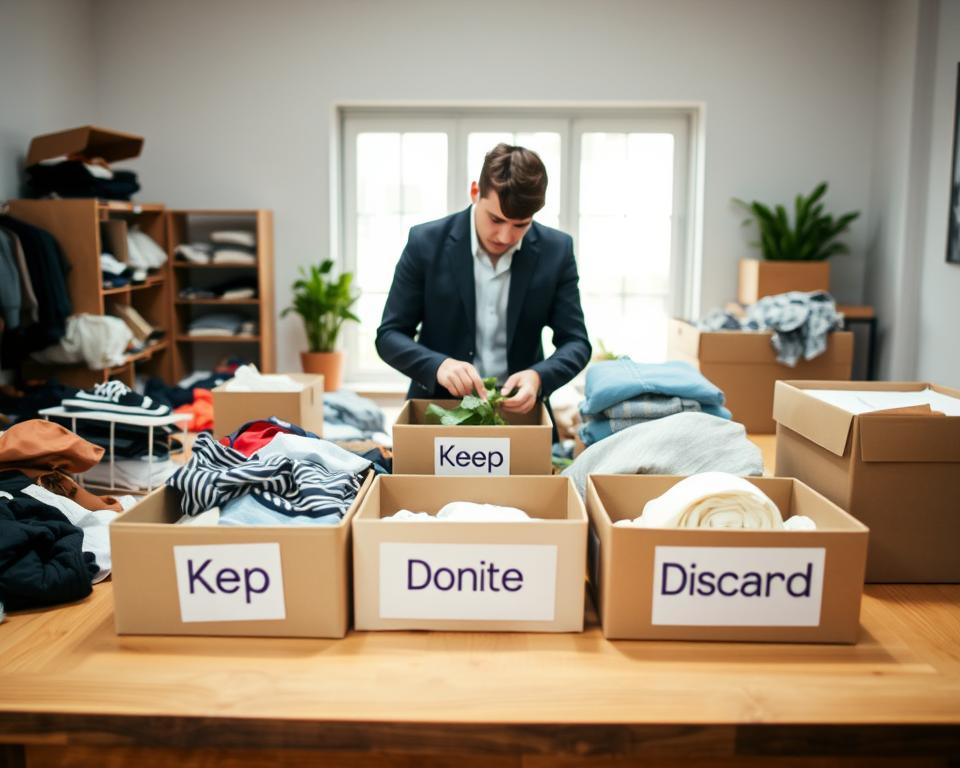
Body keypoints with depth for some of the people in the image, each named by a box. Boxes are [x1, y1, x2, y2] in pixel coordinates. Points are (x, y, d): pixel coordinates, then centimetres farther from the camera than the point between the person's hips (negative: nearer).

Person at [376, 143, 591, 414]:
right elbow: (389, 335, -4)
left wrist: (539, 377, -21)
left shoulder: (556, 251, -5)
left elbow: (575, 341, 0)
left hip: (519, 409, 2)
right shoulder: (426, 242, -8)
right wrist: (438, 365, -23)